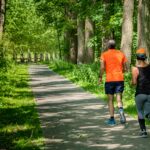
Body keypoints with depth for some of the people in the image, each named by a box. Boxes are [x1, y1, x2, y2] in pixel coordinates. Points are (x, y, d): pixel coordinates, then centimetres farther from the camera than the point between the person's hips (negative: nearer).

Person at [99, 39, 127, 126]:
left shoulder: (104, 55, -1)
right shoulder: (121, 54, 7)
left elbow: (102, 67, -11)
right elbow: (125, 68, 8)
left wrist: (100, 77, 2)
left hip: (109, 80, -1)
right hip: (120, 79, 2)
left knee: (110, 100, 9)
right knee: (119, 99, 2)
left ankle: (112, 119, 10)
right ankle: (121, 110, -29)